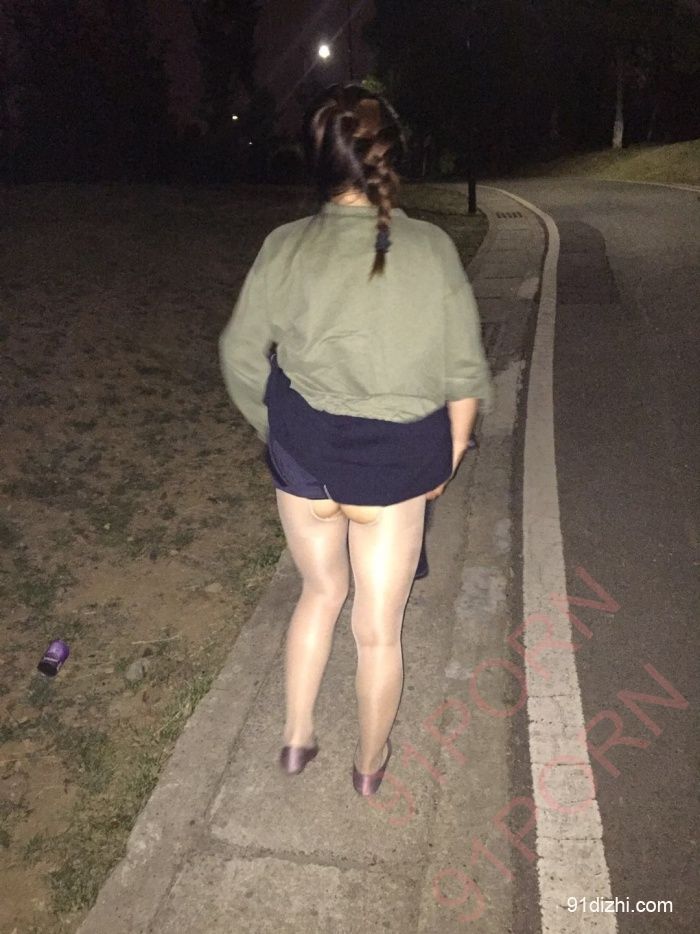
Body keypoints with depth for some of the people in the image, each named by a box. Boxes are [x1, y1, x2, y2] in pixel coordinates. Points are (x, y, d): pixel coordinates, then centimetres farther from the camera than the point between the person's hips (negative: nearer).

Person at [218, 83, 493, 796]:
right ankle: (370, 762, 40)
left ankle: (296, 737, 39)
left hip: (301, 454, 2)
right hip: (394, 462, -1)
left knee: (321, 590, 28)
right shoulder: (432, 249, -11)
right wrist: (448, 456, 9)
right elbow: (465, 373, -6)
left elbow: (240, 355, -2)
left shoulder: (286, 247, -9)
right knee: (378, 629, 17)